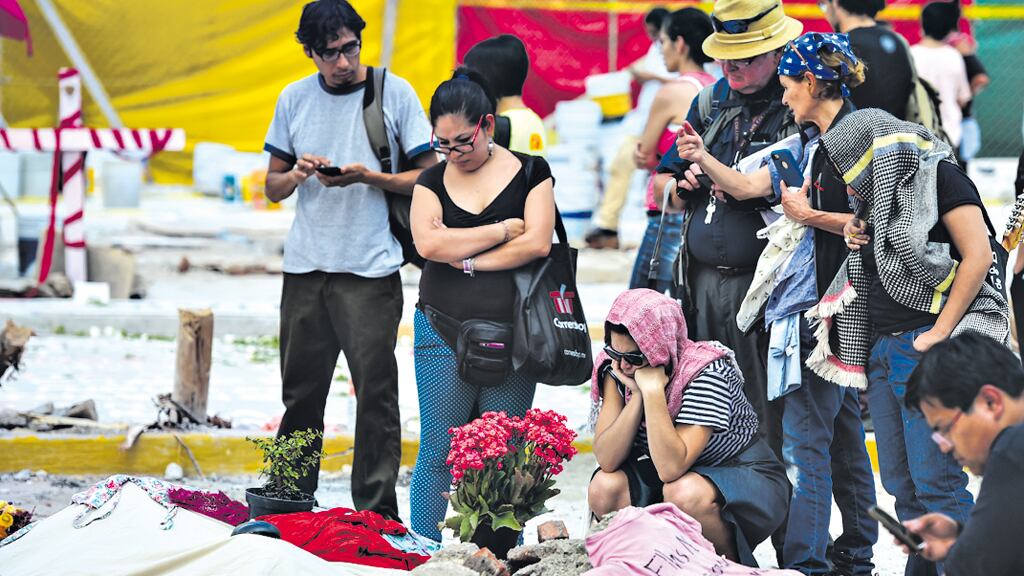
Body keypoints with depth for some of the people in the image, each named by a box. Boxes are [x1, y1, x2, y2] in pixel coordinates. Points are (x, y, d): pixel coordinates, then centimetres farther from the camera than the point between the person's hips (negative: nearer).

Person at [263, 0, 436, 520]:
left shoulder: (394, 93, 0)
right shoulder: (294, 99, 10)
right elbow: (273, 187, 15)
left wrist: (367, 177, -14)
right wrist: (296, 174, -7)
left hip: (370, 270, -3)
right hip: (305, 266, 3)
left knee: (375, 392, -5)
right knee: (301, 390, 7)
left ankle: (376, 511, -2)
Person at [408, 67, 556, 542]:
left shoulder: (529, 172, 5)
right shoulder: (433, 181, 8)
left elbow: (537, 243, -9)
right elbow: (428, 242, -10)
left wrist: (466, 259, -8)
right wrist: (503, 229, -8)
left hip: (511, 335, -1)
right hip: (443, 334, 1)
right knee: (438, 453, 0)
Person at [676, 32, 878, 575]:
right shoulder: (804, 144, 17)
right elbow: (746, 186, 19)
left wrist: (809, 215, -11)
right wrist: (703, 159, 7)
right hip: (804, 303, 10)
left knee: (804, 439, -11)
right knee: (842, 433, 14)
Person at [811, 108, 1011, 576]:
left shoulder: (938, 176, -4)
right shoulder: (879, 196, 21)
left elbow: (978, 255, -13)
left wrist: (939, 334, -17)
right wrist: (857, 238, 9)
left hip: (926, 349, -9)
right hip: (881, 351, 9)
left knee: (935, 483, -13)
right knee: (901, 485, 6)